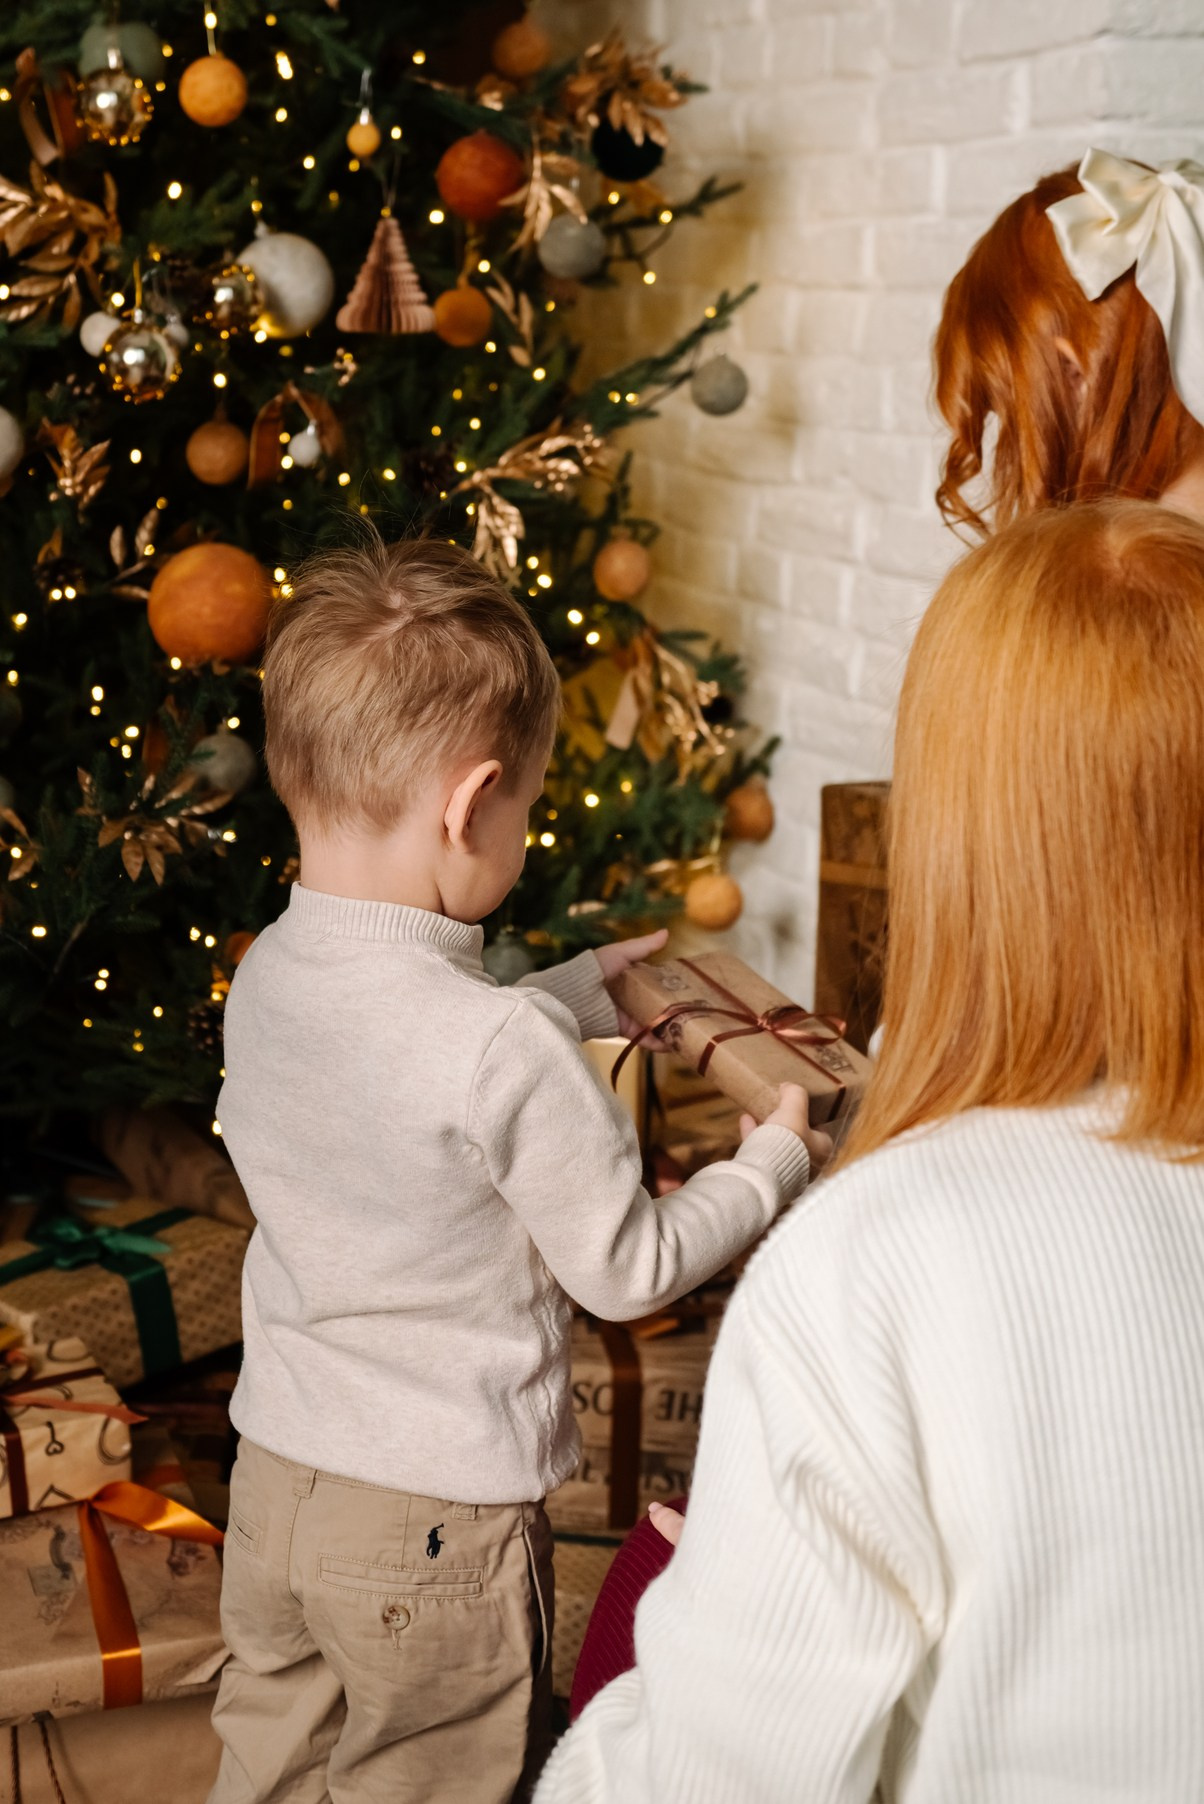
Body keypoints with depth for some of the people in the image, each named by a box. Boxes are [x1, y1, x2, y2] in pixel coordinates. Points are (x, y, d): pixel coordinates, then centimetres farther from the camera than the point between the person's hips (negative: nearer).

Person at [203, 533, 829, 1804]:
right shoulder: (506, 1054, -29)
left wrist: (582, 993, 21)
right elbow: (627, 1270, -16)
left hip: (274, 1476, 6)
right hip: (438, 1519, -6)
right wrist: (772, 1164, -1)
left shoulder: (262, 980, -6)